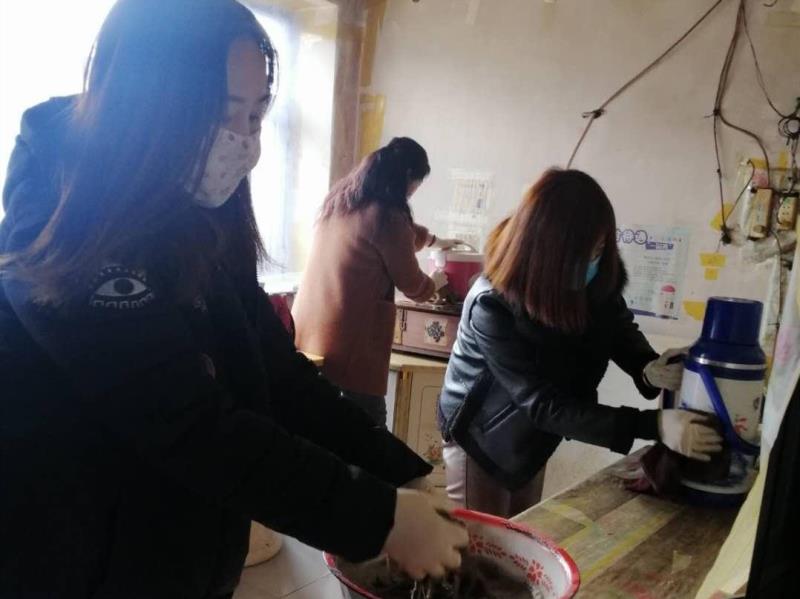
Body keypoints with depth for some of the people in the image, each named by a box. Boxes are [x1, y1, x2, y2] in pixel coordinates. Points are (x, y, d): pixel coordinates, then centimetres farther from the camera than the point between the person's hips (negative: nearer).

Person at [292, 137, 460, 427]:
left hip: (305, 338, 8)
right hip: (349, 351, -8)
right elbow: (414, 287, -1)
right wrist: (435, 282, 21)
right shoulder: (386, 215, -13)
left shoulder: (339, 200, 11)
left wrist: (436, 240, 44)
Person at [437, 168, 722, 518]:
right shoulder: (493, 307, -36)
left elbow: (618, 328, -2)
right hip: (483, 436, -6)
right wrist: (653, 426, -42)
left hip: (530, 436, 6)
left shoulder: (596, 278, -20)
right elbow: (544, 405, -36)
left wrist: (648, 367, -26)